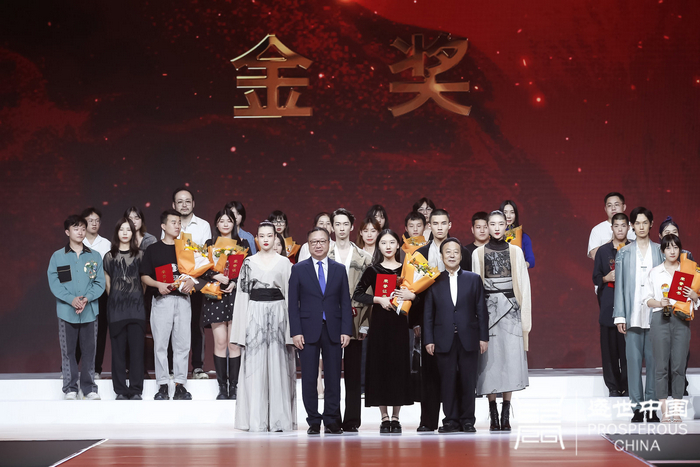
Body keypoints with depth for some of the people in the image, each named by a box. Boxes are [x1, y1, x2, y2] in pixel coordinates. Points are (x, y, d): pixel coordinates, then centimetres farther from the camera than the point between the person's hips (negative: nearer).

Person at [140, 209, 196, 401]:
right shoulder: (153, 249, 8)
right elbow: (144, 276, 5)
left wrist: (192, 281, -7)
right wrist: (158, 284, -12)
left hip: (182, 300, 2)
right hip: (162, 300, -2)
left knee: (182, 343, -1)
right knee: (160, 343, -3)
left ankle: (180, 385, 4)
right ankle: (162, 386, 1)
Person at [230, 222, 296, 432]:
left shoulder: (284, 263, 8)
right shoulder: (248, 263, 8)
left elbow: (290, 294, 6)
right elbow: (242, 293, 6)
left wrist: (292, 326, -3)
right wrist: (241, 330, -1)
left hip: (278, 314, 0)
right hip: (255, 314, 0)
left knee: (278, 366, -1)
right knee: (255, 366, -2)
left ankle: (279, 419, 4)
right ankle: (256, 420, 2)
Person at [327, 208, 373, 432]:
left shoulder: (363, 257, 8)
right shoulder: (325, 256, 6)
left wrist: (365, 322, -2)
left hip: (354, 320, 0)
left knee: (353, 372, 1)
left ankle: (352, 420, 6)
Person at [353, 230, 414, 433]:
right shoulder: (373, 270, 3)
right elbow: (357, 294, -1)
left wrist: (411, 295, -12)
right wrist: (379, 299, -12)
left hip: (399, 323, 1)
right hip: (379, 323, -1)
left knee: (399, 365, 0)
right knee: (380, 365, -1)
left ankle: (395, 417, 9)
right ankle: (384, 417, 7)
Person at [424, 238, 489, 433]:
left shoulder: (473, 279, 9)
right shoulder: (434, 282, 9)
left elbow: (481, 310, 7)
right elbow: (428, 314, 7)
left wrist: (484, 337, 1)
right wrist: (429, 340, 0)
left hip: (469, 339, 0)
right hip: (444, 340, 0)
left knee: (468, 381, 2)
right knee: (448, 381, 0)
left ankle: (467, 420, 10)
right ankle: (451, 420, 7)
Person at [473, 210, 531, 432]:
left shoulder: (516, 251, 8)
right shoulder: (478, 253, 8)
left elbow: (523, 283, 6)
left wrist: (524, 314, 0)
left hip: (510, 309, 0)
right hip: (488, 308, 0)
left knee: (510, 359, -5)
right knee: (489, 361, -3)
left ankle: (506, 416, 1)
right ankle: (493, 415, 3)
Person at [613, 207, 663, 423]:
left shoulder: (660, 251, 9)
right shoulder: (624, 253, 8)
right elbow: (619, 285, 6)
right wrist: (619, 316, -1)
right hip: (633, 315, 0)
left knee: (653, 360, 0)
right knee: (634, 360, -1)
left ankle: (652, 406, 6)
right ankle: (637, 407, 3)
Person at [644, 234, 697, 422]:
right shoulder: (654, 273, 9)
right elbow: (647, 299, 8)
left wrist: (694, 296, -10)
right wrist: (660, 303, -11)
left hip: (681, 320, 1)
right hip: (660, 319, 0)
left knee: (679, 365, -2)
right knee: (661, 365, -3)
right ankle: (664, 410, 0)